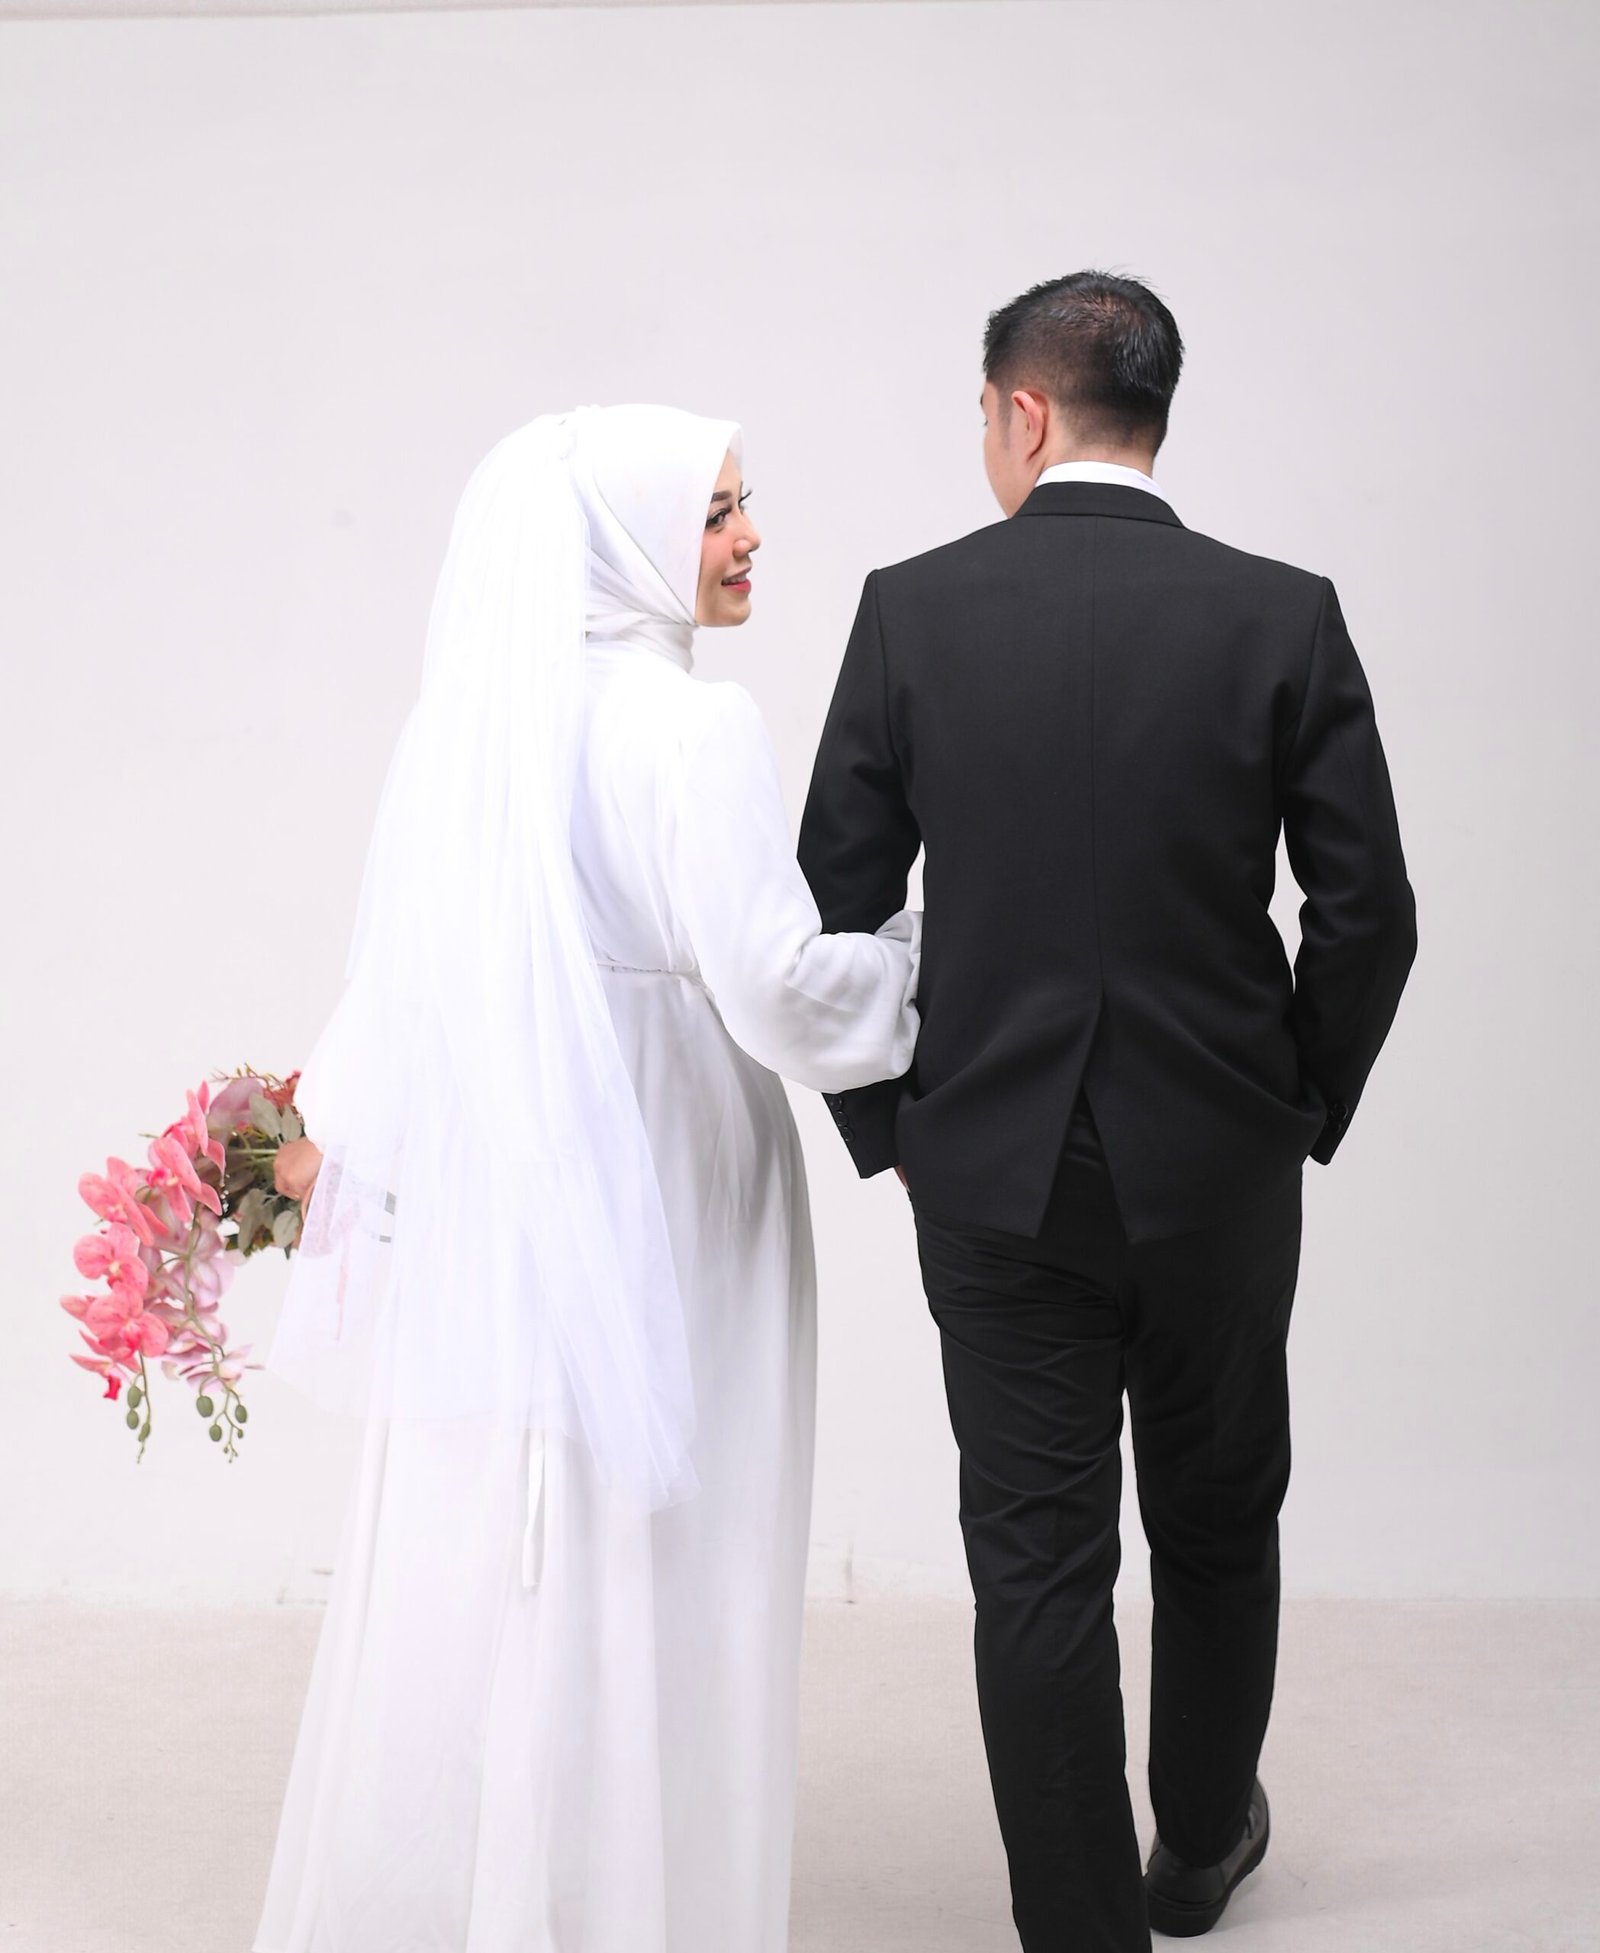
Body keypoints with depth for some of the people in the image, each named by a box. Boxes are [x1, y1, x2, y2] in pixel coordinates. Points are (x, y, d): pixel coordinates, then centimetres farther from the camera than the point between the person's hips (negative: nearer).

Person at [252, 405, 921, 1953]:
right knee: (634, 1589, 5)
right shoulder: (691, 731, -15)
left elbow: (404, 970, 9)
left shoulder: (467, 719, 5)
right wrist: (936, 946, -4)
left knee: (476, 1562, 17)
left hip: (476, 1207, 7)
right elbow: (778, 987, -20)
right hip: (651, 1211, -7)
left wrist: (328, 1126, 18)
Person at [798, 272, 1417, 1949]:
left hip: (994, 1172, -1)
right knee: (1216, 1526, 21)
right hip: (1222, 1173, 1)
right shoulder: (1282, 616, -6)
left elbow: (838, 902, -5)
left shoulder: (913, 610, -6)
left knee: (1036, 1559, 8)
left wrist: (885, 1128, 8)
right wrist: (1302, 1113, 9)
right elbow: (1367, 912, -6)